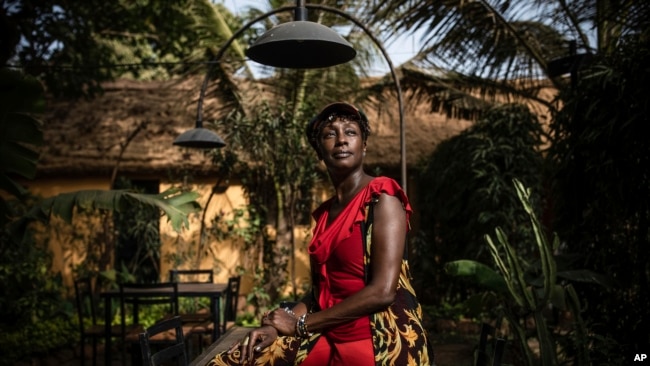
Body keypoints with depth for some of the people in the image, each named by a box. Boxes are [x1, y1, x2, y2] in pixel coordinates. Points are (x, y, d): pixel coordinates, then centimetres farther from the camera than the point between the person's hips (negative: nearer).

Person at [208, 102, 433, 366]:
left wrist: (300, 323, -12)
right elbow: (322, 289, 13)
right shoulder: (325, 213, 13)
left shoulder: (383, 199, -8)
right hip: (329, 338, 6)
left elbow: (382, 291, -17)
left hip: (381, 342, -6)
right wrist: (277, 324, -6)